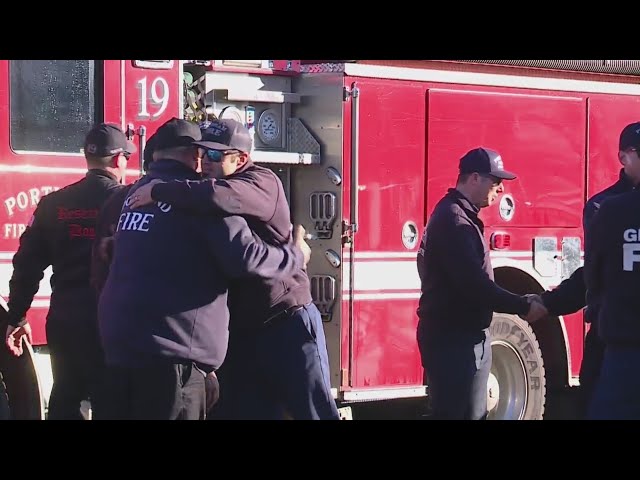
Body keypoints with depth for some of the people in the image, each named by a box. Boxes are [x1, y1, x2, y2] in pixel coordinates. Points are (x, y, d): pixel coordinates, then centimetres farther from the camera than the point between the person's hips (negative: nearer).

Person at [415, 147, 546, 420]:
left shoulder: (458, 215, 15)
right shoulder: (454, 220, -18)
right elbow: (474, 285, -24)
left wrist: (519, 303, 12)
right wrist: (524, 307, -16)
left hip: (463, 335, 11)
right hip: (452, 339, -11)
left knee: (472, 413, 13)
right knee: (457, 413, -9)